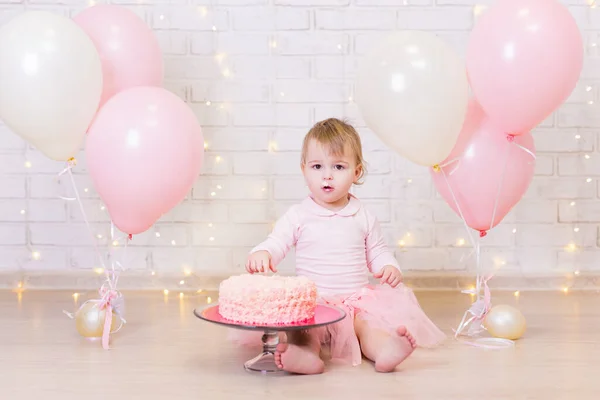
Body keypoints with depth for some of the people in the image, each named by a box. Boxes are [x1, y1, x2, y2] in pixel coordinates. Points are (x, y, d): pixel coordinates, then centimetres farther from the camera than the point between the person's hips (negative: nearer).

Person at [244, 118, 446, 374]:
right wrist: (261, 253, -28)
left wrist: (390, 267, -7)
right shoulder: (298, 215, 1)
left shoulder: (363, 217, 7)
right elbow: (276, 243, -4)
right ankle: (307, 352, -55)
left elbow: (377, 251, 16)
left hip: (357, 297, 2)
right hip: (312, 301, -1)